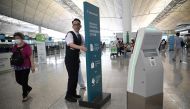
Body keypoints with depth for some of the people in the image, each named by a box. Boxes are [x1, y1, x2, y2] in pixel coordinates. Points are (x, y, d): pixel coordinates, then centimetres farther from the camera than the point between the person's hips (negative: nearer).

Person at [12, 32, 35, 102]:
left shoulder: (26, 46, -13)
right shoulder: (15, 47, 7)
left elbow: (31, 57, -14)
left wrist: (32, 66, -16)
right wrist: (13, 65, 18)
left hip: (25, 67, -7)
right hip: (17, 67, 7)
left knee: (24, 81, 2)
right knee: (18, 80, 14)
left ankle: (25, 95, 21)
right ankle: (28, 88, 39)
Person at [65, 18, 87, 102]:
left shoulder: (80, 36, 9)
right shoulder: (70, 34, -15)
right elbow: (71, 44, -33)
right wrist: (80, 47, -49)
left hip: (76, 59, 8)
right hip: (69, 59, -8)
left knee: (75, 77, 13)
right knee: (72, 77, -6)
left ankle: (73, 93, 28)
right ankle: (68, 95, 10)